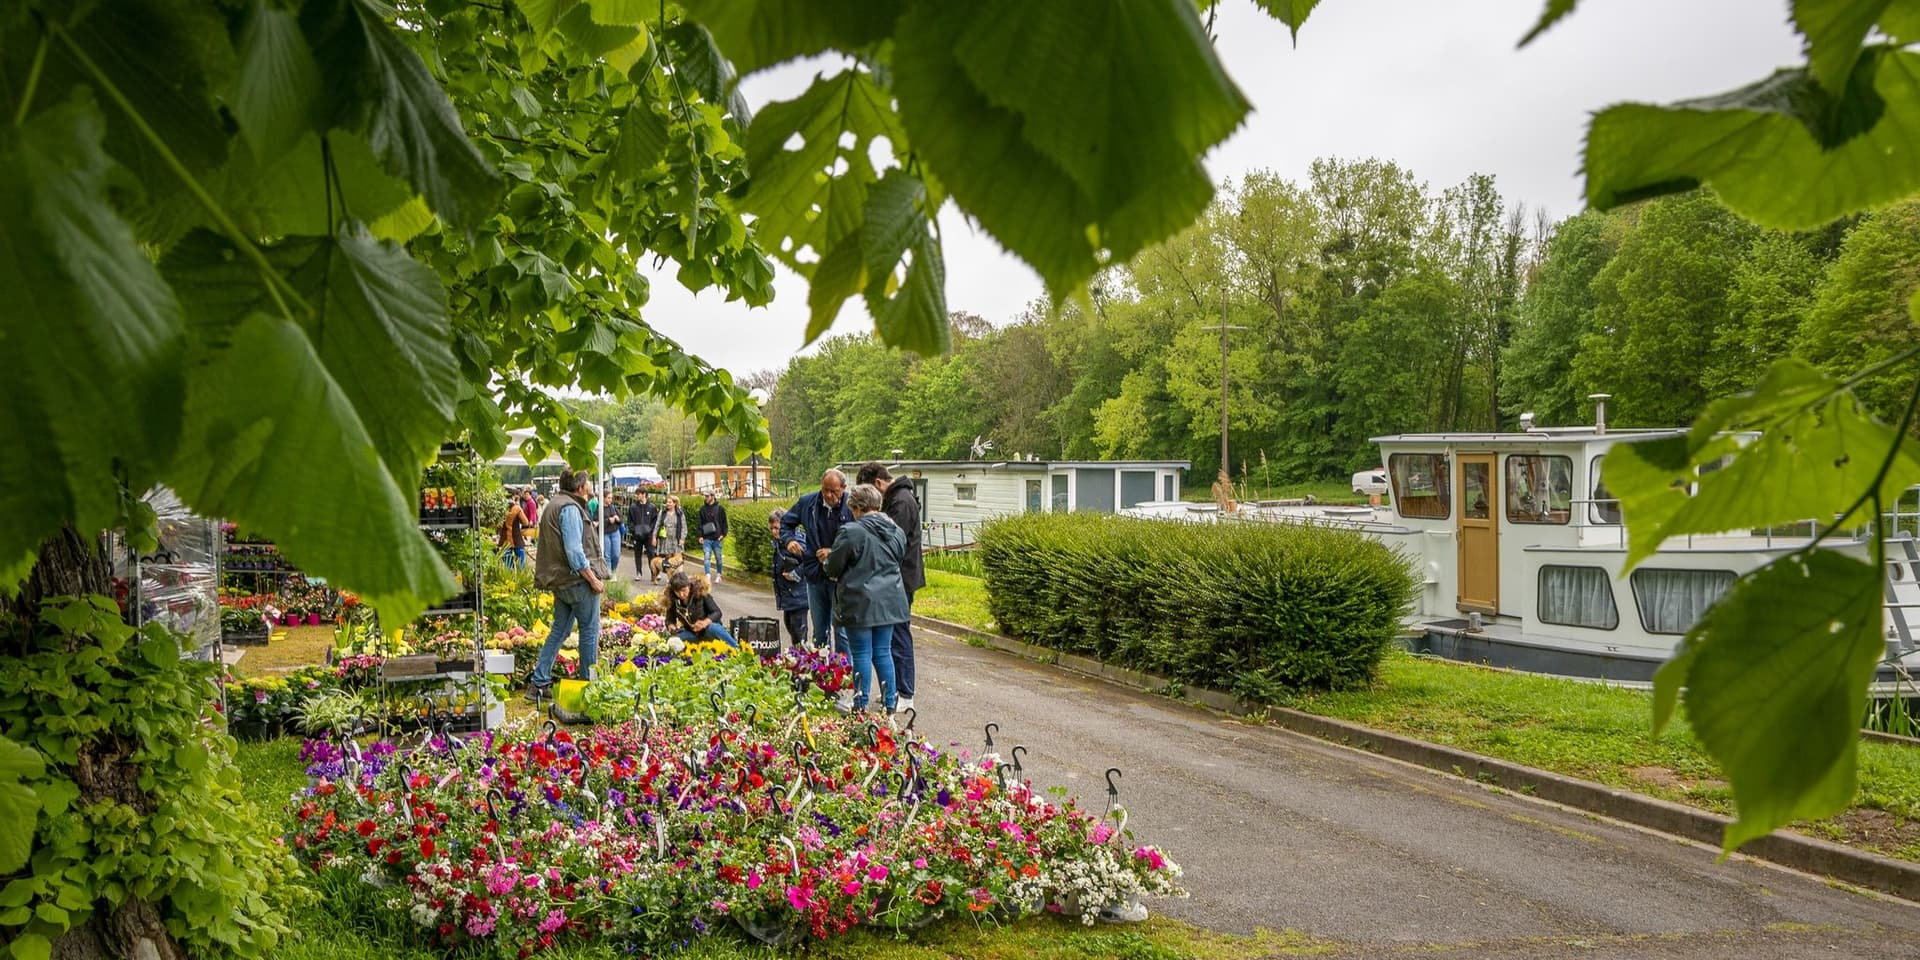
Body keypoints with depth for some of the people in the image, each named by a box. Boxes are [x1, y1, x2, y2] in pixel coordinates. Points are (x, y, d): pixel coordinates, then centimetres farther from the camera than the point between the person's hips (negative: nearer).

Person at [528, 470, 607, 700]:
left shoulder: (555, 504, 14)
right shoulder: (570, 508, -17)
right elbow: (574, 551, -22)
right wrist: (594, 580, -18)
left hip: (561, 580, 10)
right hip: (578, 580, -10)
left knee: (559, 630, 14)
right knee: (590, 630, 2)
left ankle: (539, 683, 16)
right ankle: (588, 683, 9)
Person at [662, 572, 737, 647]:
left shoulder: (701, 593, -20)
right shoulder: (673, 601, -11)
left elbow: (717, 612, -18)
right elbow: (670, 620, -1)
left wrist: (705, 622, -38)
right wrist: (671, 626, -27)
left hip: (707, 628, -4)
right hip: (692, 634, 4)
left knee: (714, 628, -38)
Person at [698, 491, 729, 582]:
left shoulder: (720, 509, 0)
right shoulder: (703, 509, 6)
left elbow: (724, 523, 2)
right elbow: (700, 523, 8)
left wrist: (723, 534, -7)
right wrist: (700, 535, 0)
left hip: (717, 538, -1)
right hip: (706, 538, 1)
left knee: (718, 558, 10)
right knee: (706, 557, -9)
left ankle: (718, 575, 25)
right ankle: (708, 575, -12)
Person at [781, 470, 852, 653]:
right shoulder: (807, 502, 1)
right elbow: (785, 523, 16)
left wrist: (834, 553, -19)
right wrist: (789, 540, -5)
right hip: (815, 575, 5)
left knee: (841, 630, -1)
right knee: (819, 631, 16)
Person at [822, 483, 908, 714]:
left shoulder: (852, 532, -15)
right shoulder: (896, 532, 5)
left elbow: (833, 567, -8)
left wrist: (826, 562, 15)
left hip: (860, 603, -6)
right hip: (889, 601, 6)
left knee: (862, 654, 3)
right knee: (883, 652, 13)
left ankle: (861, 704, 9)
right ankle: (889, 702, 16)